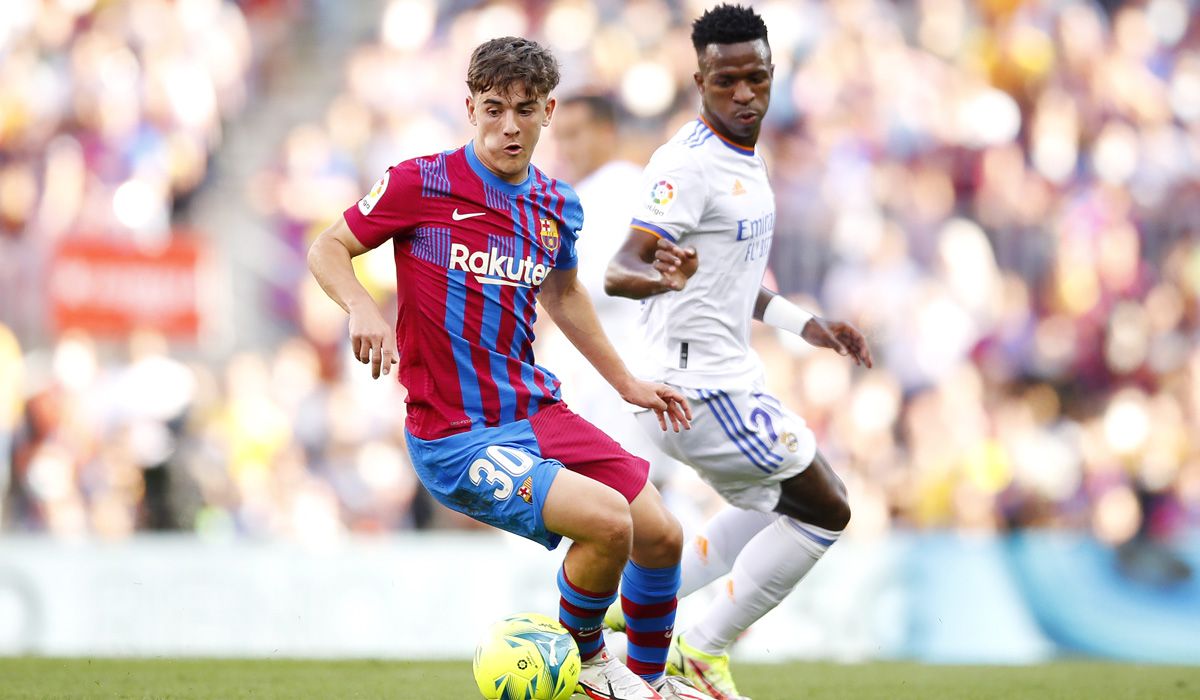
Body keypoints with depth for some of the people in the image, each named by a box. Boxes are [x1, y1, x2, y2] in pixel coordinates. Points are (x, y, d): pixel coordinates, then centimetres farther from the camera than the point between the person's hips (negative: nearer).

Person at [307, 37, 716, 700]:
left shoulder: (557, 204, 8)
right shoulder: (422, 184, -11)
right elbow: (327, 249, -3)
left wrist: (626, 382, 31)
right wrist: (363, 309, -23)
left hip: (538, 414, 7)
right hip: (454, 438, -7)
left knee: (662, 538, 5)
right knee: (607, 519, -24)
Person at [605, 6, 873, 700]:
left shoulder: (745, 159, 12)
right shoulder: (689, 163, -18)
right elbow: (620, 269, -27)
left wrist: (805, 323, 25)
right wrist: (660, 276, -49)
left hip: (731, 378, 10)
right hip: (703, 388, -10)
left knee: (776, 506, 24)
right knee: (825, 510, -3)